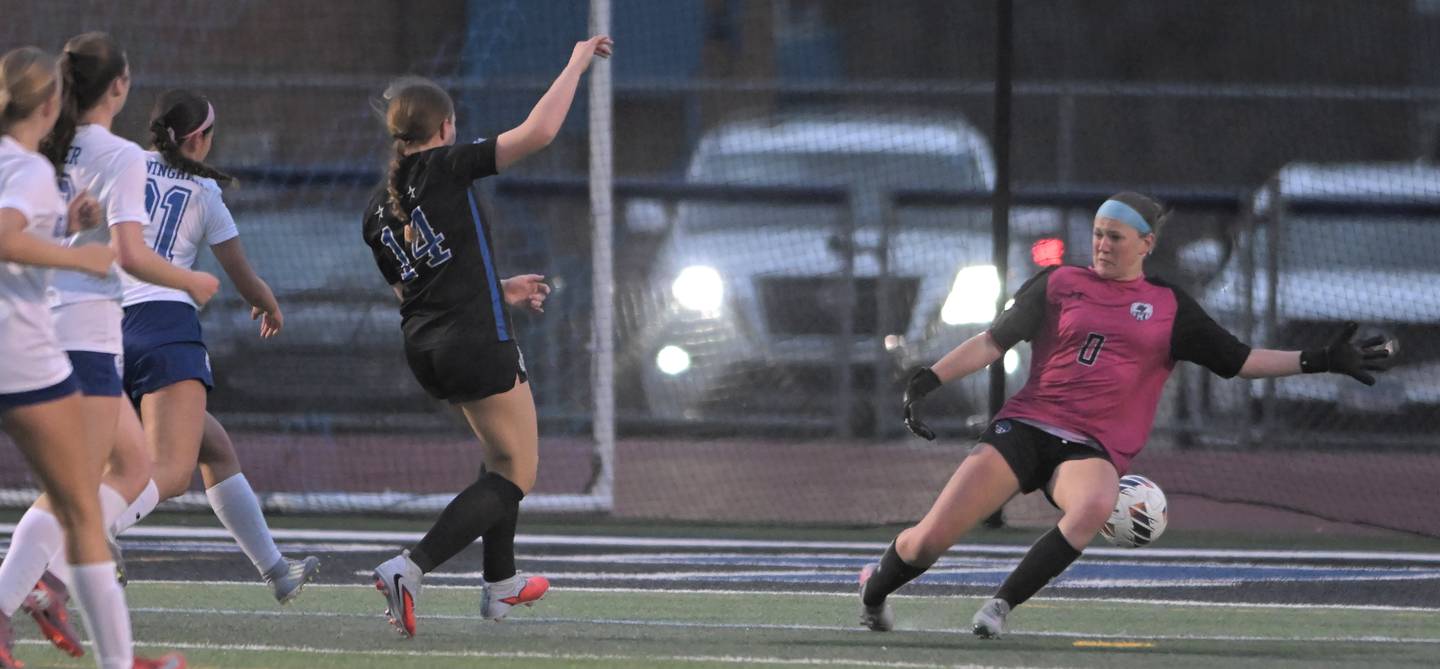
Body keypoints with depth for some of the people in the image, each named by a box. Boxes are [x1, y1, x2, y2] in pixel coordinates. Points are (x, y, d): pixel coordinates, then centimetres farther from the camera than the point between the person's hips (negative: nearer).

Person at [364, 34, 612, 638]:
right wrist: (577, 64, -4)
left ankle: (501, 583, 34)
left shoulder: (378, 211, 10)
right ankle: (410, 567, -18)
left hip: (423, 350, 8)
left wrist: (499, 289, 29)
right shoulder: (446, 168, -10)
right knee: (515, 474, 0)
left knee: (504, 452, 29)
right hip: (477, 344, -8)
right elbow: (537, 132, -16)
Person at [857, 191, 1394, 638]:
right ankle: (873, 592, 19)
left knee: (1096, 504, -38)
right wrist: (928, 380, -4)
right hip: (1025, 427, 0)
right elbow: (995, 341, 7)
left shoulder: (1169, 309, 11)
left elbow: (1238, 360, 12)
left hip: (1092, 449, 0)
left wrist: (1317, 361, 3)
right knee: (932, 538, -14)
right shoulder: (1060, 285, 8)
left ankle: (1002, 606, -26)